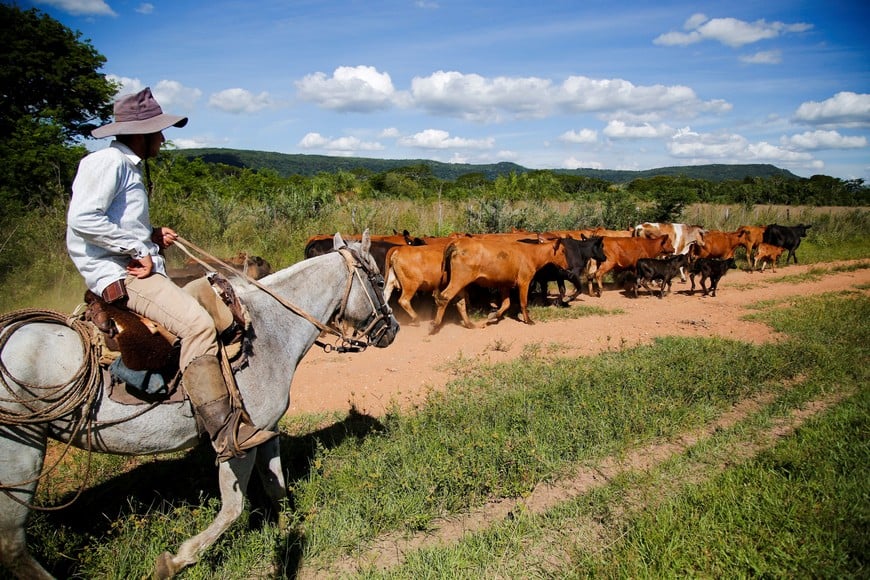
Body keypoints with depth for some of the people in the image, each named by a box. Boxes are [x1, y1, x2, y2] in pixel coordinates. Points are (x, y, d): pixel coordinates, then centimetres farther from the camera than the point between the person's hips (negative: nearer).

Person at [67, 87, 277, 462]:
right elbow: (83, 219, -21)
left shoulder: (128, 166, 22)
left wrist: (152, 234, 9)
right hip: (120, 273, -11)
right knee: (197, 324, -28)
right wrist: (139, 249, -17)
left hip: (141, 265, 11)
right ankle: (223, 431, -30)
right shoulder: (106, 162, -9)